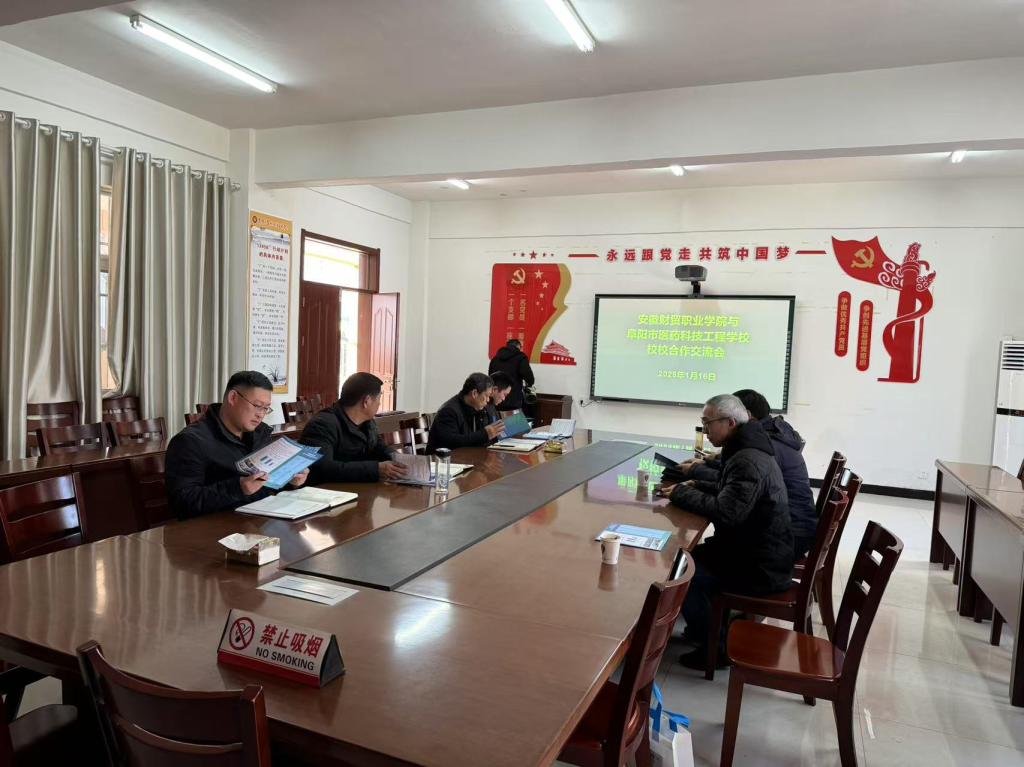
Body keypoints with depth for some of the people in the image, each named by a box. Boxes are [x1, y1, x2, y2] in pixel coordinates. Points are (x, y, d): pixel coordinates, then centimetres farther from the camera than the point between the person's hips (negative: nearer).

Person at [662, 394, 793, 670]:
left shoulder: (748, 461, -26)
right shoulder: (747, 450, 8)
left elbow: (726, 512, -34)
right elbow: (731, 491, 22)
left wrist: (680, 494, -21)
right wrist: (696, 486, 5)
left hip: (760, 567, -10)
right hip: (757, 551, 10)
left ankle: (716, 648, 4)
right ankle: (710, 627, 24)